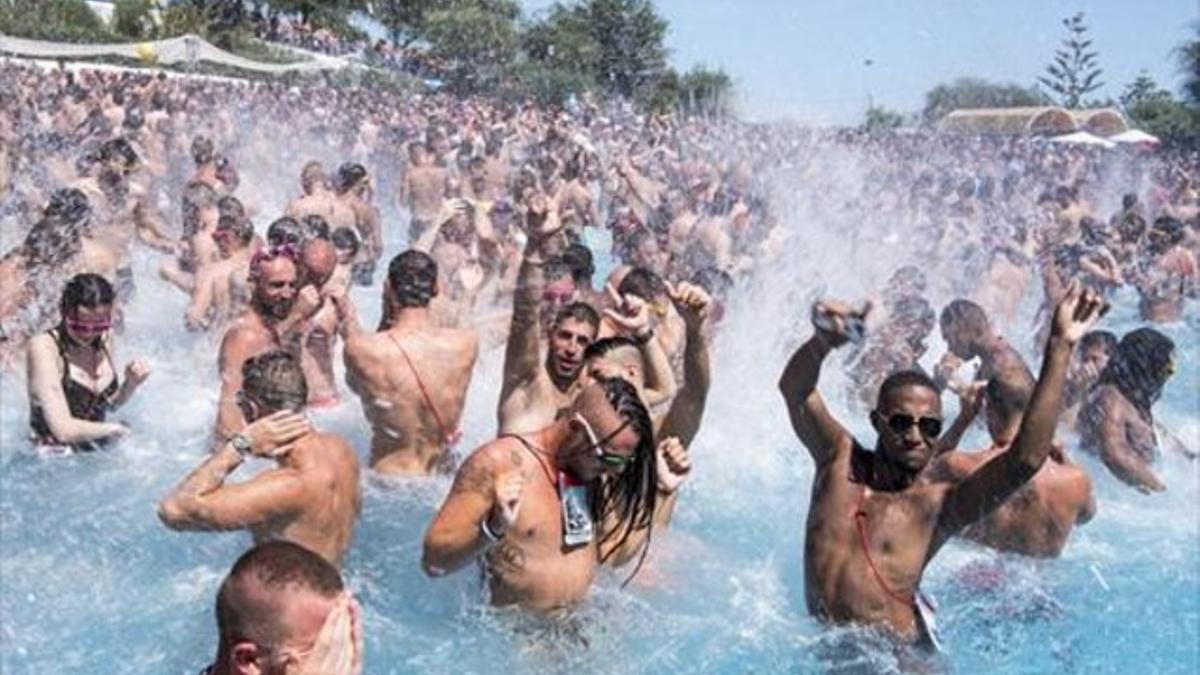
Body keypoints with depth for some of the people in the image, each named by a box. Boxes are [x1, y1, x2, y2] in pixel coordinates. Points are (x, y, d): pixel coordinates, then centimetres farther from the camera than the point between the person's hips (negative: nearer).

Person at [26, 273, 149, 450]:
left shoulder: (104, 337, 2)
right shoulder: (44, 347, -16)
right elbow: (64, 430, -23)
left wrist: (130, 384, -6)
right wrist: (115, 429, -9)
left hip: (99, 452, 7)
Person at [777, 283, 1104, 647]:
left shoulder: (939, 504, -6)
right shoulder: (840, 458, 2)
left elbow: (1025, 459, -19)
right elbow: (794, 390, -10)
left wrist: (1059, 348, -21)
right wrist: (822, 342, -32)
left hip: (900, 649, -3)